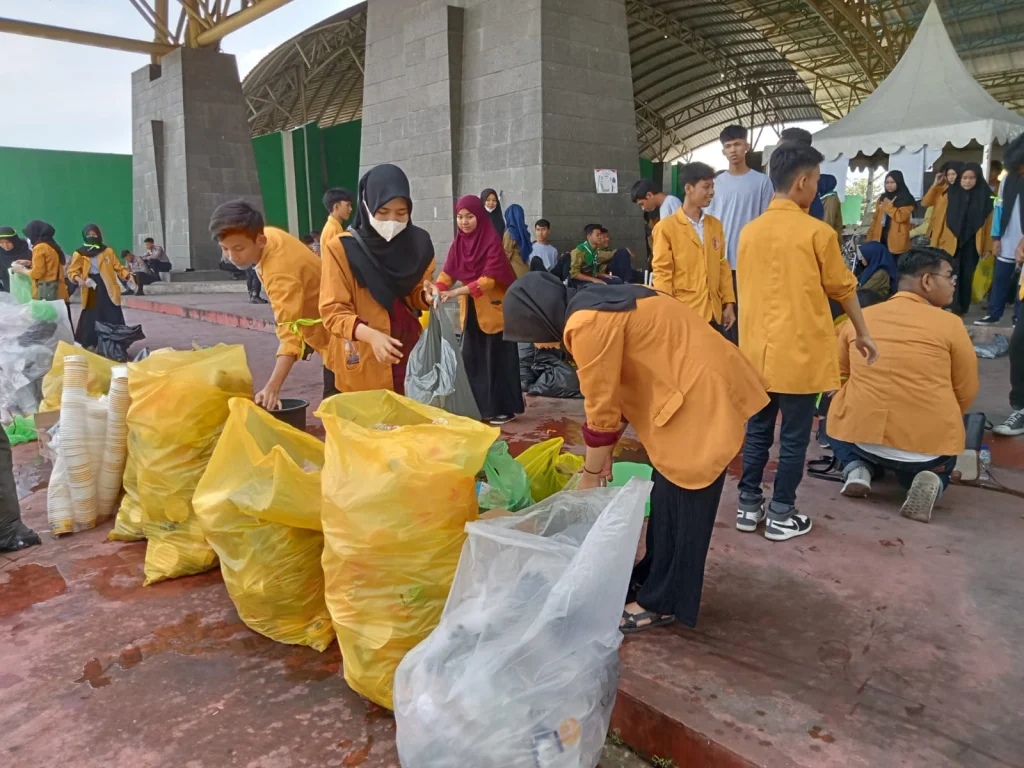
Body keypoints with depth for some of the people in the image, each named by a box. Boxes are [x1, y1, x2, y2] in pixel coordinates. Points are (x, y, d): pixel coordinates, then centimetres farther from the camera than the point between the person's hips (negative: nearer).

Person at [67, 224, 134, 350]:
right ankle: (89, 345, 9)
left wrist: (127, 275, -10)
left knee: (113, 319, 0)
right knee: (91, 319, 1)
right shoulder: (80, 253, 3)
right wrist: (78, 278, -19)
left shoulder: (108, 250, 8)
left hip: (108, 289, 1)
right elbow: (72, 272, 2)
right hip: (91, 290, -1)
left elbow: (118, 267, 7)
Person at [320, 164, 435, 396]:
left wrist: (425, 296, -9)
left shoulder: (417, 244, 3)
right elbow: (333, 311, -11)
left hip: (411, 353, 3)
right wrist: (371, 335, -27)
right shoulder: (342, 248, -9)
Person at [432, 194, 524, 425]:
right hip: (471, 309, 6)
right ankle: (479, 406, 18)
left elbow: (490, 278, -23)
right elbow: (448, 272, -2)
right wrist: (437, 289, -23)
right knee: (471, 357, 7)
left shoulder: (492, 240, -16)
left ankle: (504, 408, 10)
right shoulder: (459, 242, 2)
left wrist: (456, 292, -31)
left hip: (494, 307, -6)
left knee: (497, 358, 0)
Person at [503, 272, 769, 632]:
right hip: (691, 385, 10)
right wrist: (605, 451, 17)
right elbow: (617, 388, 16)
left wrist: (590, 474, 0)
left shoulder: (586, 325, -21)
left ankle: (663, 603, 14)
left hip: (703, 394, -10)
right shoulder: (593, 307, 10)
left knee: (681, 502, 1)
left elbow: (601, 407, -15)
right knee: (666, 492, 18)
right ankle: (653, 575, 32)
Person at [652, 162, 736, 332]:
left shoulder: (716, 225, 12)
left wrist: (729, 303, 9)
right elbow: (662, 274, -7)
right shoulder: (666, 227, -5)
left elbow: (722, 266, 15)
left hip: (714, 313, 5)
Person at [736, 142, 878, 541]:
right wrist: (862, 334, 15)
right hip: (801, 353, -4)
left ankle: (749, 506, 21)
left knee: (757, 432, 14)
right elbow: (843, 288, 1)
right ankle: (780, 516, 15)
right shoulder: (817, 232, -9)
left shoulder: (749, 231, 5)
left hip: (756, 351, 5)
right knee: (794, 438, 6)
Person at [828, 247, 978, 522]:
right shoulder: (950, 324, -4)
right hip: (929, 444, -1)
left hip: (862, 435, 1)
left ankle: (857, 468, 5)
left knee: (844, 425, 34)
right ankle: (931, 480, -2)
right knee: (941, 463, 33)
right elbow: (966, 392, 5)